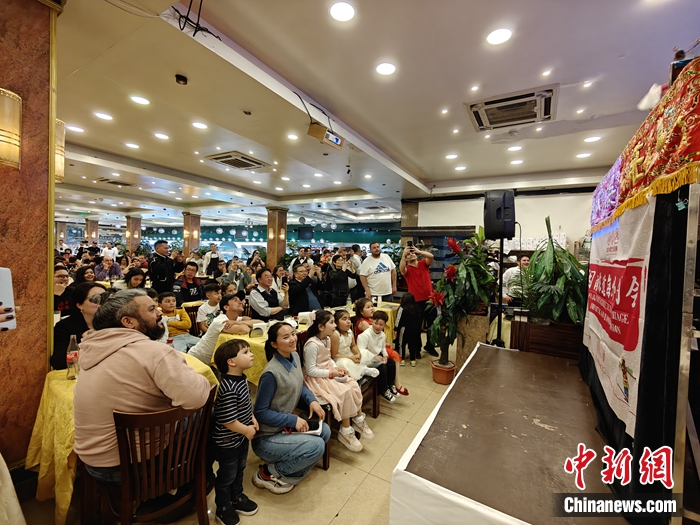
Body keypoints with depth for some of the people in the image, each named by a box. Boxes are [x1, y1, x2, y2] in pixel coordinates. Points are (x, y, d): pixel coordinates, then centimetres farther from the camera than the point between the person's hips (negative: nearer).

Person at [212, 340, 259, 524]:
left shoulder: (241, 378, -6)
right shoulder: (229, 388, -36)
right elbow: (228, 421, -31)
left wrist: (252, 418, 1)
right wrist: (247, 430, -18)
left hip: (241, 437, 8)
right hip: (228, 441, -8)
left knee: (239, 469, 27)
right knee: (227, 476, 17)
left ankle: (237, 498, 50)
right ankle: (223, 508, 41)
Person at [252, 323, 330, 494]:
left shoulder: (294, 356, -3)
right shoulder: (272, 373, -28)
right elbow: (260, 412, -21)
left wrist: (312, 400, -7)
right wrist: (293, 420, -22)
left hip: (284, 427, 8)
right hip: (266, 438, -8)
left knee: (324, 431, -3)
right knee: (316, 446, -19)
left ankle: (287, 477, 10)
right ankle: (267, 474, 2)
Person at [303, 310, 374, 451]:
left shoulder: (327, 339, 4)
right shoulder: (312, 344, -25)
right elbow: (310, 370, -22)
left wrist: (336, 368, -4)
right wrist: (331, 373, -21)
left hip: (329, 373, 9)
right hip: (317, 379, -9)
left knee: (354, 385, -7)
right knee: (345, 392, -21)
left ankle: (358, 419, 11)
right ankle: (345, 431, -3)